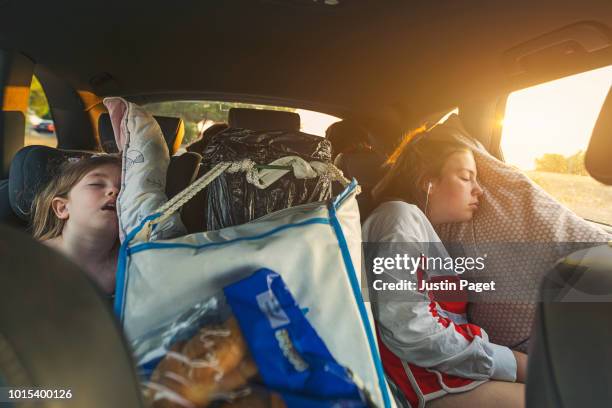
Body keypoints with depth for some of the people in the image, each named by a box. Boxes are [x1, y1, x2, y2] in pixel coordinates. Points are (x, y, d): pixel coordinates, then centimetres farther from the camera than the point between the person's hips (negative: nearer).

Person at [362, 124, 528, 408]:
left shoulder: (422, 227, 21)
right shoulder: (400, 216, -10)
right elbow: (408, 328, -22)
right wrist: (508, 362, -14)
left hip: (449, 362, 9)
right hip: (429, 380, -9)